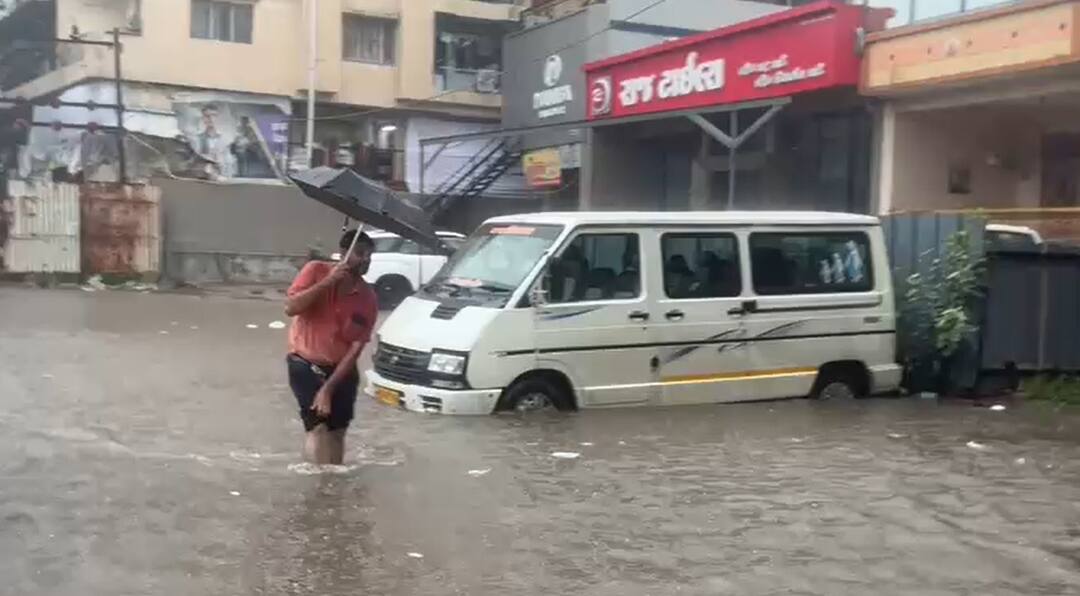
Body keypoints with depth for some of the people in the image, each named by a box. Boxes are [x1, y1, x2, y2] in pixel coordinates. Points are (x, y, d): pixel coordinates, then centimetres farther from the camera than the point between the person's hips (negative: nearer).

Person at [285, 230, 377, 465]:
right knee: (317, 426, -15)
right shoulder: (316, 271, -13)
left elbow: (356, 347, -12)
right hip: (305, 363, -3)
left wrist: (328, 388, -18)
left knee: (337, 431, 11)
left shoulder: (367, 298, -10)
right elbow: (290, 308, -24)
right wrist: (327, 281, -29)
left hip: (342, 368, 3)